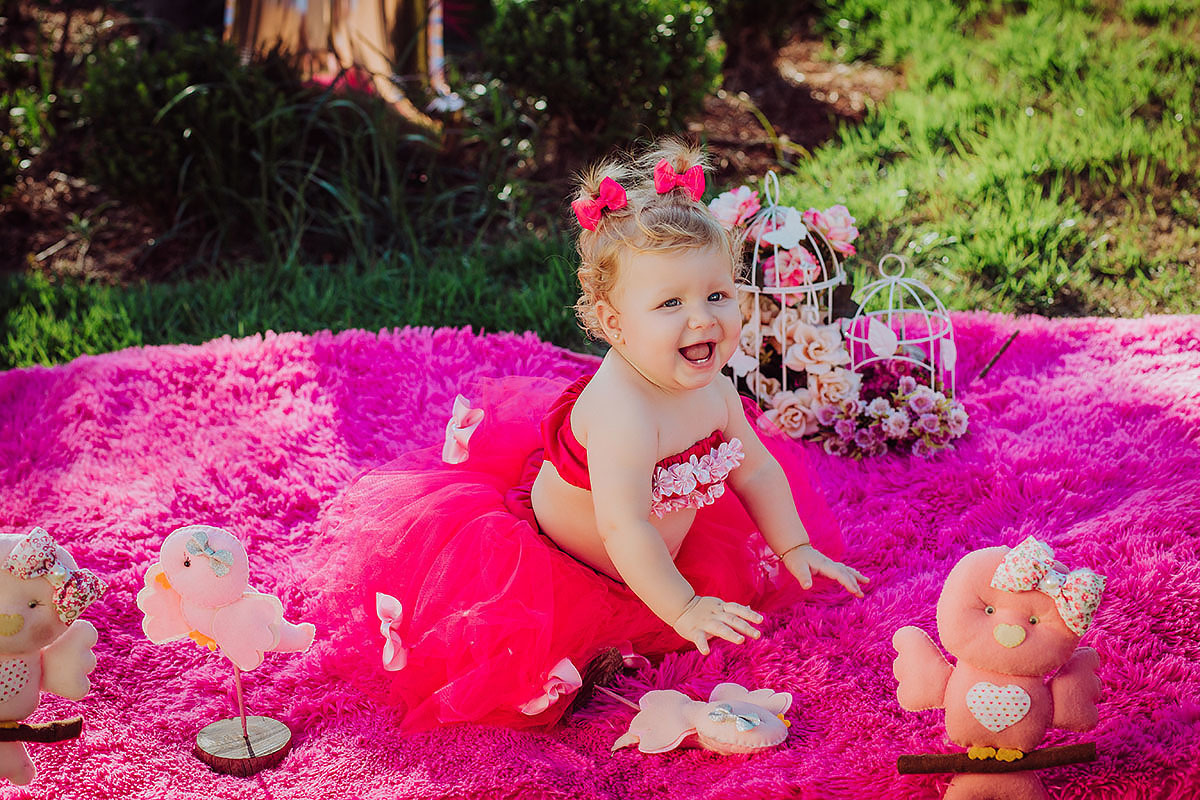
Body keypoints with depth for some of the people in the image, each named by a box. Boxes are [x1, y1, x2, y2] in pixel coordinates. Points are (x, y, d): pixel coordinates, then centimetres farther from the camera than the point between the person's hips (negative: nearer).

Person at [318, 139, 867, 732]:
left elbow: (757, 469, 5)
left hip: (656, 557, 8)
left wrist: (796, 549, 5)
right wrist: (682, 609, -39)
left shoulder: (712, 390, -11)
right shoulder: (621, 411, -40)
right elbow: (624, 528, -42)